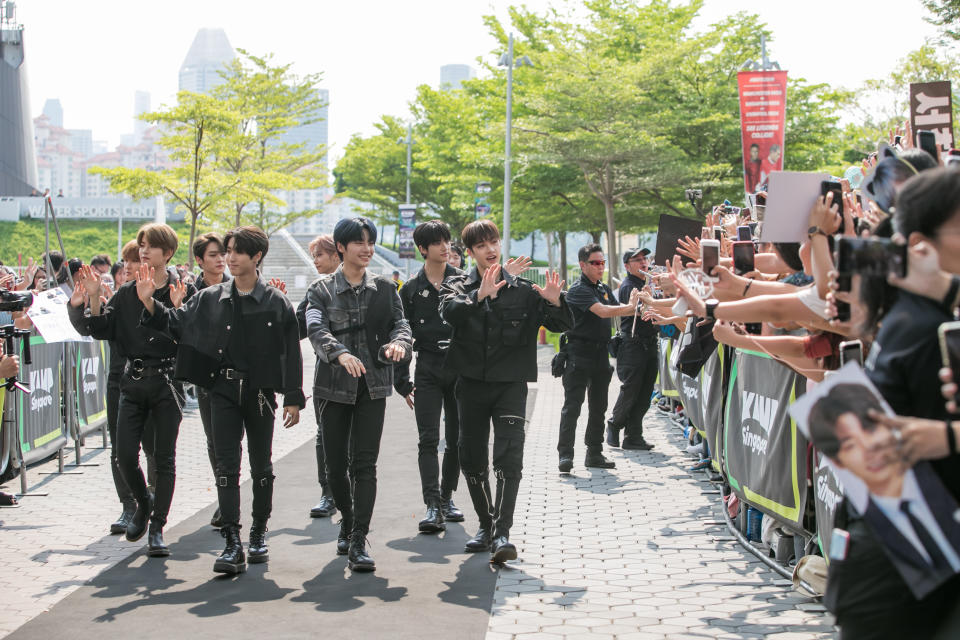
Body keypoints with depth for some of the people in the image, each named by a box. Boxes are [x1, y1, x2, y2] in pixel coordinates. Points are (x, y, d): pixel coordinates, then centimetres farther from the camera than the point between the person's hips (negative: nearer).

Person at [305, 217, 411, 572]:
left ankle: (358, 542, -10)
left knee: (364, 461, -9)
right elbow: (316, 329, -13)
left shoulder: (384, 288, 10)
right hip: (335, 384, 0)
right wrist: (340, 353, -33)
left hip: (373, 385, 0)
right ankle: (348, 520, 32)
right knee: (335, 464, 5)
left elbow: (400, 323, 0)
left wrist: (398, 342, -24)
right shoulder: (321, 289, 2)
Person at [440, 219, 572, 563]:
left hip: (511, 384, -2)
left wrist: (555, 302, -22)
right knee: (472, 460, 9)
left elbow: (563, 325, 0)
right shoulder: (458, 286, 5)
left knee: (509, 459, -15)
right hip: (471, 384, 2)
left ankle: (502, 534, -18)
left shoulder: (522, 289, 5)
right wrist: (480, 295, -36)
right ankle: (486, 524, 26)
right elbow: (450, 312, -18)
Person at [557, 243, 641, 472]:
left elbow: (618, 310, 18)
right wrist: (630, 307, -15)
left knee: (598, 406, 11)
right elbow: (603, 311, -23)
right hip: (579, 354, -8)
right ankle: (565, 454, -9)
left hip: (600, 354, 8)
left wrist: (636, 309, -1)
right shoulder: (578, 290, -12)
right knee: (572, 405, -9)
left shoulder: (604, 289, 15)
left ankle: (594, 453, 18)